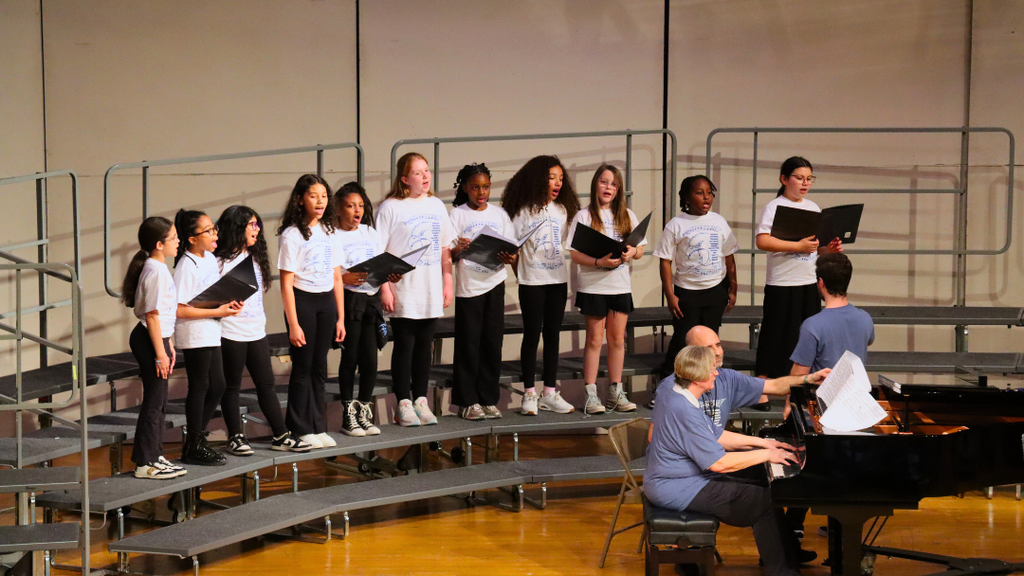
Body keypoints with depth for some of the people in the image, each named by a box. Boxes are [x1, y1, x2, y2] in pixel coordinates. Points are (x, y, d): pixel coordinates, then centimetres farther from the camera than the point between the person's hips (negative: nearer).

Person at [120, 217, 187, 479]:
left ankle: (155, 457, 22)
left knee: (159, 401, 15)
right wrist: (160, 353, -20)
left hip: (157, 338, 10)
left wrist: (168, 344, 21)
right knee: (153, 402, -5)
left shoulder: (159, 268, 13)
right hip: (149, 340, -10)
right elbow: (152, 315, -20)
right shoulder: (155, 271, -18)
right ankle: (145, 463, 1)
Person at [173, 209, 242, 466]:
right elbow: (179, 309, -22)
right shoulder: (187, 266, -18)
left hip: (211, 333, 9)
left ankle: (196, 437, 26)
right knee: (199, 387, 1)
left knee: (217, 386, 13)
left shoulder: (210, 258, 8)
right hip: (194, 335, -8)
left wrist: (230, 302, 2)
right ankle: (194, 447, 13)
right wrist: (217, 312, -20)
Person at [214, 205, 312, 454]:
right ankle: (235, 437, 12)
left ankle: (280, 435, 11)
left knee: (266, 385, 8)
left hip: (257, 332, 7)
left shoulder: (255, 257, 13)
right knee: (232, 386, 4)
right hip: (231, 334, -7)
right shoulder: (221, 262, -10)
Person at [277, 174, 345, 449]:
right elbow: (286, 283, -12)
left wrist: (340, 318, 8)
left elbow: (337, 278, 11)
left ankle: (319, 427, 17)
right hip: (302, 301, -5)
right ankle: (302, 429, 10)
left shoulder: (328, 232, 9)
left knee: (320, 367, 10)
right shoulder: (291, 235, -9)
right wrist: (293, 325, -15)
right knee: (303, 367, 2)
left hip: (327, 302, 5)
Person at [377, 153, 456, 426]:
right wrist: (385, 289, -13)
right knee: (404, 347, 1)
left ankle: (421, 401, 18)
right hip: (403, 292, -4)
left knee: (424, 346, 10)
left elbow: (445, 249, 14)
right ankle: (403, 404, 9)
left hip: (431, 292, 5)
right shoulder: (391, 207, -7)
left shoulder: (436, 205, 9)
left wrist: (448, 283, 9)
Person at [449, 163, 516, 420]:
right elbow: (448, 255, -4)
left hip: (494, 284, 3)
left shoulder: (499, 214, 9)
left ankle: (489, 399, 14)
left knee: (492, 342, 5)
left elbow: (512, 251, 9)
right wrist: (458, 249, -27)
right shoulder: (457, 215, 0)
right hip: (468, 286, -3)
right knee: (469, 344, 0)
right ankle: (468, 401, 8)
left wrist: (509, 258, -14)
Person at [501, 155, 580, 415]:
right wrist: (518, 274, -10)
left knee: (552, 334, 8)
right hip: (532, 281, -5)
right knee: (532, 335, 0)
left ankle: (549, 391, 15)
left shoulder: (562, 210, 9)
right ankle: (529, 393, 8)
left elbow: (565, 243, 14)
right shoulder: (523, 211, -7)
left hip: (557, 279, 5)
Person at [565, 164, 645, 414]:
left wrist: (632, 252, -13)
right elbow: (575, 254, -8)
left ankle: (616, 393, 13)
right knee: (594, 340, 0)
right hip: (593, 285, -3)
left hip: (620, 285, 3)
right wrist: (599, 262, -23)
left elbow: (640, 250, 10)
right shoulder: (584, 216, -2)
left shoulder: (627, 216, 10)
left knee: (618, 339, 6)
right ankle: (591, 395, 4)